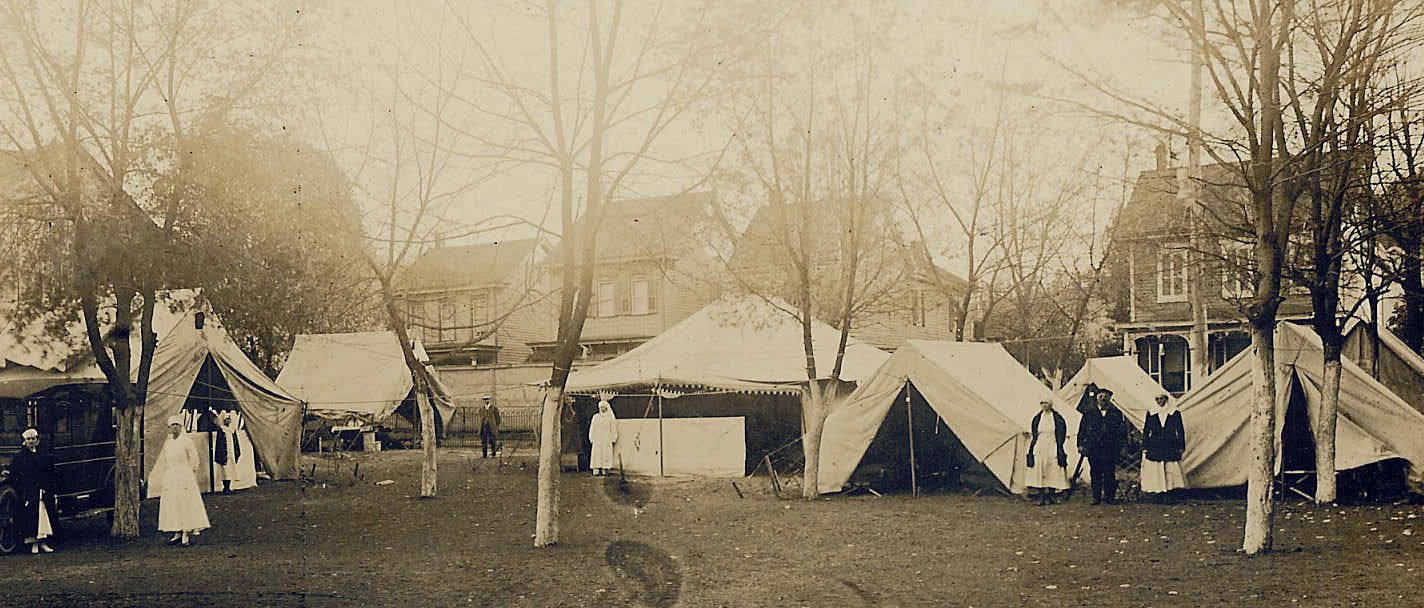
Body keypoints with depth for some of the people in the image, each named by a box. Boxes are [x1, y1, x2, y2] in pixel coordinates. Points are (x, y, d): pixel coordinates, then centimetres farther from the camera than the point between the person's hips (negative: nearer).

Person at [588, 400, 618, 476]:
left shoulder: (610, 418, 5)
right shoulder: (595, 417, 9)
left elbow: (613, 429, 5)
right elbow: (592, 429, 11)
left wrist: (613, 439, -2)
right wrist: (591, 438, 4)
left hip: (607, 440, -1)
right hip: (597, 440, 1)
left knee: (606, 455, -6)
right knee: (596, 455, -6)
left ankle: (605, 471, -5)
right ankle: (596, 471, -9)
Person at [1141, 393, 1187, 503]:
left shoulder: (1174, 413, 4)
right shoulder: (1151, 413, 6)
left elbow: (1180, 431, 7)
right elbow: (1146, 431, 9)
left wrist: (1181, 447, 3)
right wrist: (1145, 447, 5)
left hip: (1171, 447, 0)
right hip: (1154, 447, 1)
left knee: (1171, 471, -6)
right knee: (1155, 472, -3)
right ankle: (1157, 495, 3)